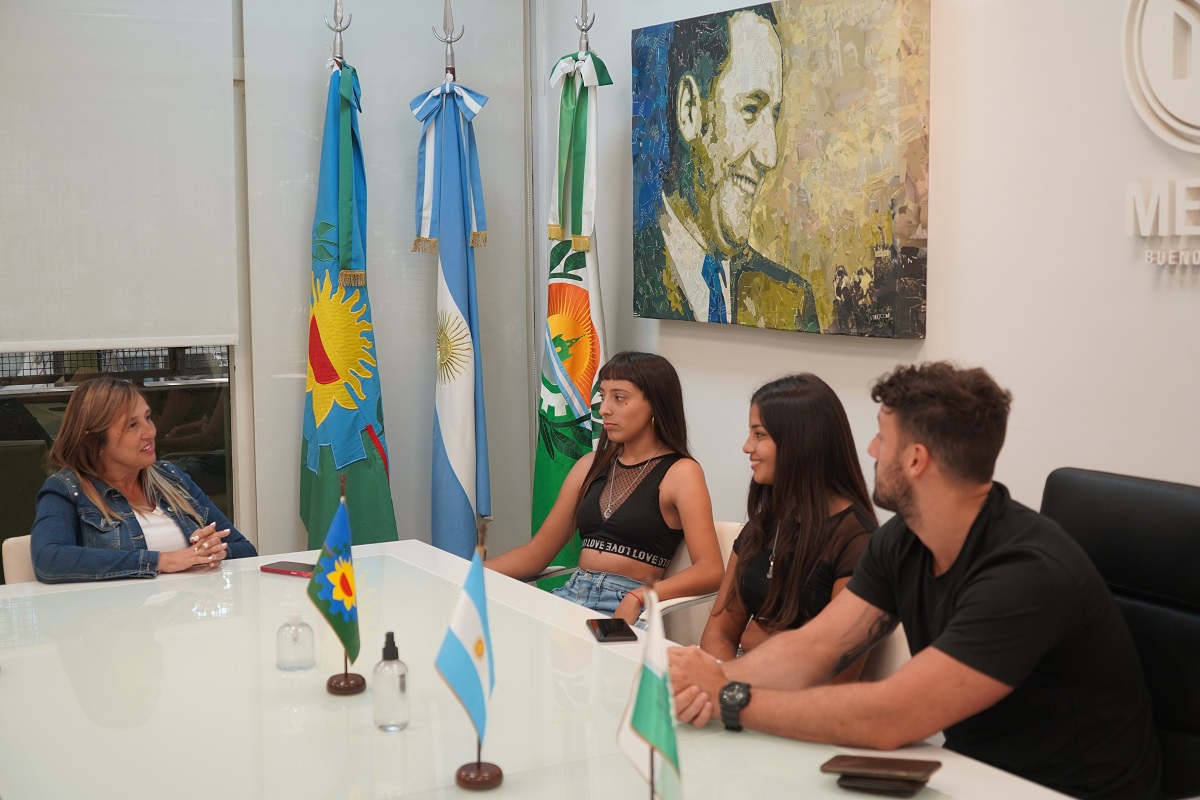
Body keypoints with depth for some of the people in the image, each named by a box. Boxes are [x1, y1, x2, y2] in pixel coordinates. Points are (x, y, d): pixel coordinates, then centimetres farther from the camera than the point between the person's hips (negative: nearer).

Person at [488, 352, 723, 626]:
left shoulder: (680, 472, -1)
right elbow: (536, 552, 17)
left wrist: (637, 598, -27)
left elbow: (710, 571, -13)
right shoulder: (592, 465, 16)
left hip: (627, 607, -5)